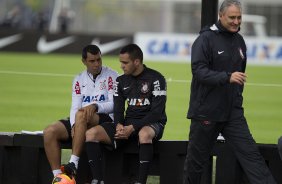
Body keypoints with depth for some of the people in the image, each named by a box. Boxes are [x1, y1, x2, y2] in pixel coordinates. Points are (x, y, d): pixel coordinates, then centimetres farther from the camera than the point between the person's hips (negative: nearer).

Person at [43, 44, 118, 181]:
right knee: (50, 132, -18)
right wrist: (74, 125, -15)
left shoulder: (111, 76, 1)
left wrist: (95, 106, -26)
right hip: (80, 122, 5)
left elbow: (113, 105, -7)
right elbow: (75, 107, 6)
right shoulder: (79, 80, 15)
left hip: (106, 119, -5)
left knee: (81, 115, -38)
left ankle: (73, 163, -41)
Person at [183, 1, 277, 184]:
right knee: (197, 158, 7)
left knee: (250, 153, -6)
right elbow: (199, 71, -20)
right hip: (206, 112, -5)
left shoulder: (239, 40, 10)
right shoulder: (206, 38, -9)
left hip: (232, 112, 5)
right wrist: (227, 77, -31)